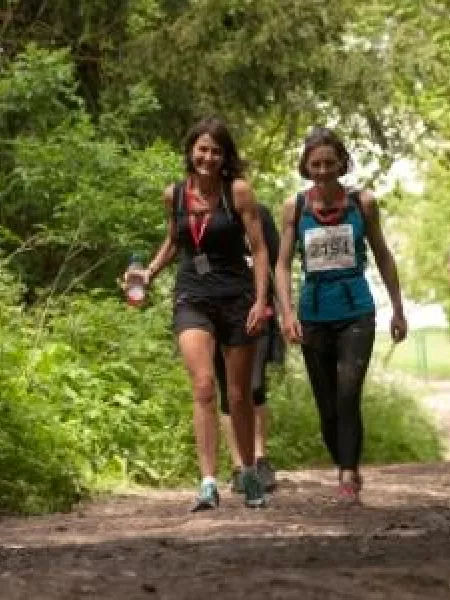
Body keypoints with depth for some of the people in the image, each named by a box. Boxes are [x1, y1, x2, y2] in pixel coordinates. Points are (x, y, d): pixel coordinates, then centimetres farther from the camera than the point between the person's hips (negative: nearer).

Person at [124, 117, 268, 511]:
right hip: (192, 300, 1)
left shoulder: (238, 191, -5)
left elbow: (259, 250, -4)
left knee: (239, 395, 9)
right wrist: (150, 273, 8)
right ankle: (208, 484, -20)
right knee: (204, 387, -18)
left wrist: (261, 301, -12)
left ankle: (250, 477, 29)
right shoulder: (174, 195, 4)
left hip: (236, 299, -1)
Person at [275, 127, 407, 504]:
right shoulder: (295, 208, 0)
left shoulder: (363, 203, -1)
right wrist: (287, 311, -15)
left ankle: (349, 477, -16)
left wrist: (398, 311, 12)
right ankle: (348, 471, 25)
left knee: (348, 396, -19)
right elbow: (283, 265, 0)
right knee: (327, 407, 8)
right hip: (314, 316, 2)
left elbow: (383, 257, 9)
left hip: (356, 312, -2)